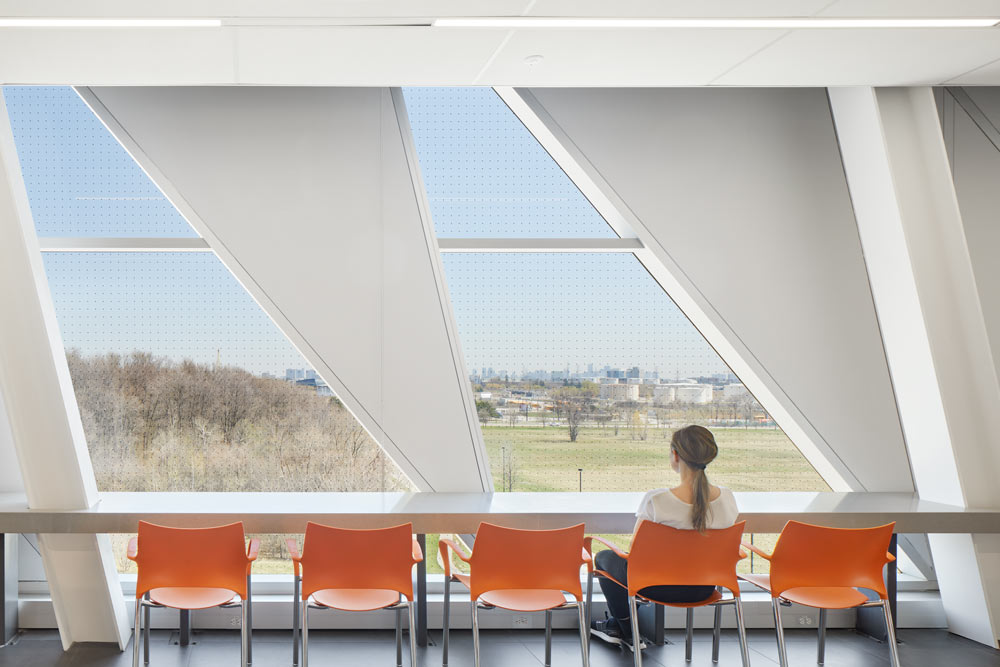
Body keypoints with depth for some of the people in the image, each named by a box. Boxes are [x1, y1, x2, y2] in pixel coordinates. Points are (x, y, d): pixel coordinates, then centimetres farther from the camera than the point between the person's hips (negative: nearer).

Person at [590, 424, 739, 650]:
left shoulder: (655, 500, -28)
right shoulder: (727, 498, -14)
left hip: (662, 587, -5)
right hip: (704, 589, 5)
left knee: (604, 557, 26)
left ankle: (629, 633, 39)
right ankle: (616, 623, 51)